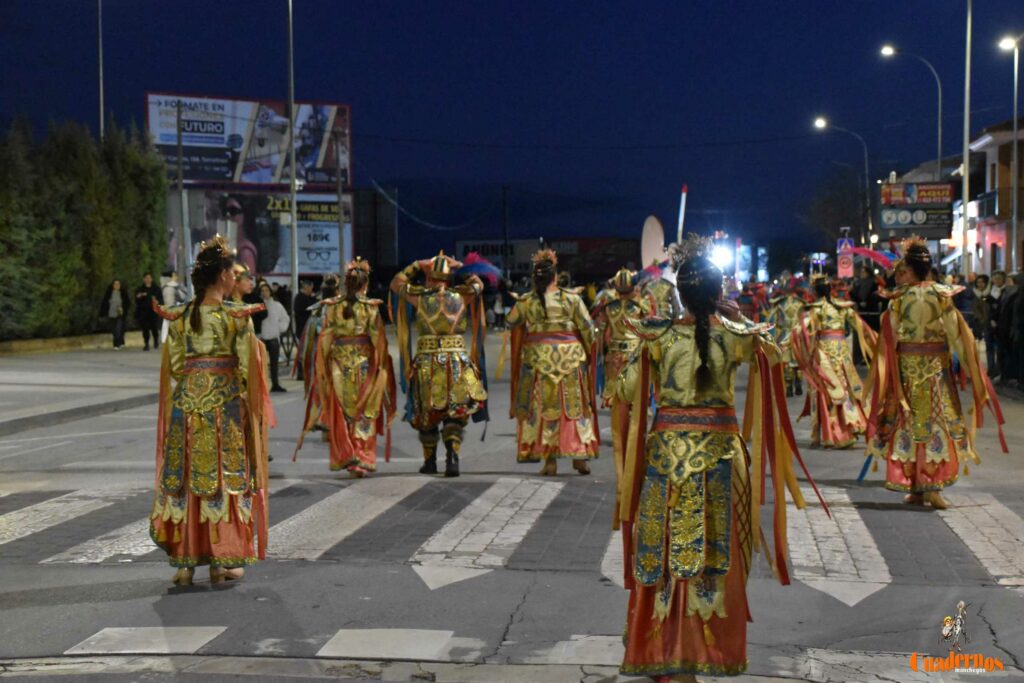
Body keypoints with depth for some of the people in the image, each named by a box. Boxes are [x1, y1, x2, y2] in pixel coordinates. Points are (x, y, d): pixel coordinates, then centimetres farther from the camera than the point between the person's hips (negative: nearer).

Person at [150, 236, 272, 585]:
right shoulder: (236, 315, -8)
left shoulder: (179, 317, 2)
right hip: (226, 406, -3)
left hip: (186, 403, 3)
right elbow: (247, 366, -6)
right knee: (224, 477, 6)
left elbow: (174, 366, 4)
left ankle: (185, 562, 11)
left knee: (185, 478, 8)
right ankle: (222, 561, 9)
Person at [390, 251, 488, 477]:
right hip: (457, 362, 0)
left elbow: (396, 283, 15)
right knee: (454, 416, 4)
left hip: (427, 361, 0)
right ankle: (452, 456, -16)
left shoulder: (420, 297, -3)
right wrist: (460, 268, 23)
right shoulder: (461, 296, 0)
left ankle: (430, 461, 23)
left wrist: (415, 266, 20)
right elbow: (478, 284, 23)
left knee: (427, 414, 15)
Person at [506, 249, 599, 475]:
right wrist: (590, 353, 11)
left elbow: (511, 322, 15)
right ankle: (579, 456, 12)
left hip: (538, 356, 1)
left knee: (543, 407, 6)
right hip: (571, 356, 0)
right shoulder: (571, 298, -5)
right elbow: (588, 329, -3)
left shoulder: (525, 302, -2)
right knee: (574, 405, 10)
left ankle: (549, 460, 3)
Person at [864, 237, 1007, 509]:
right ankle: (933, 486, -7)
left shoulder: (899, 298, -5)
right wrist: (969, 368, 0)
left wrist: (882, 375, 1)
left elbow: (890, 338, -5)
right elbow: (956, 333, -6)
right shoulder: (940, 294, -3)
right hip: (936, 366, 0)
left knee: (910, 423, 8)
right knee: (937, 422, 3)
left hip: (906, 367, 0)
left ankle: (914, 488, 10)